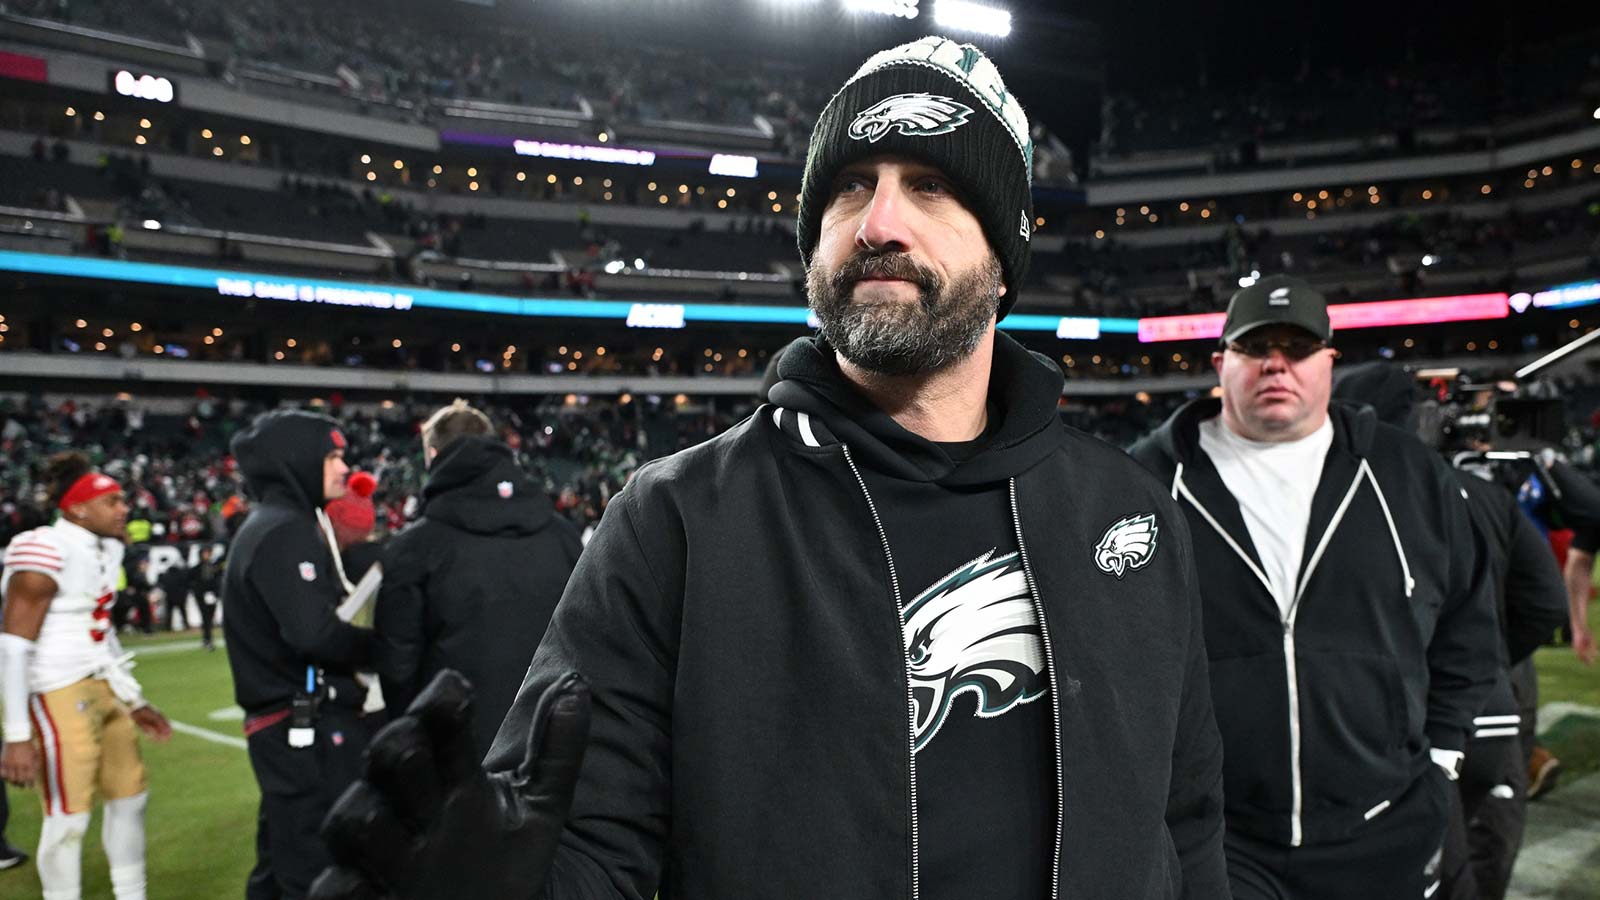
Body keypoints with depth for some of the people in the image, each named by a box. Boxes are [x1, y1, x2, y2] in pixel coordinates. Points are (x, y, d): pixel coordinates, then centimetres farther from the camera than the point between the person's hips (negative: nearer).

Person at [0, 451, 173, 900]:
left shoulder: (104, 549, 10)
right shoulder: (44, 552, -17)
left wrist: (134, 700, 21)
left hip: (103, 686, 9)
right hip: (59, 693, -9)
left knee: (130, 794, 17)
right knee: (69, 816, -1)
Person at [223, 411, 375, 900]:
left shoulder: (270, 528, 17)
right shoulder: (286, 532, -15)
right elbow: (313, 632, -25)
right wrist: (378, 647, -11)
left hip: (285, 727, 10)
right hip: (309, 729, -10)